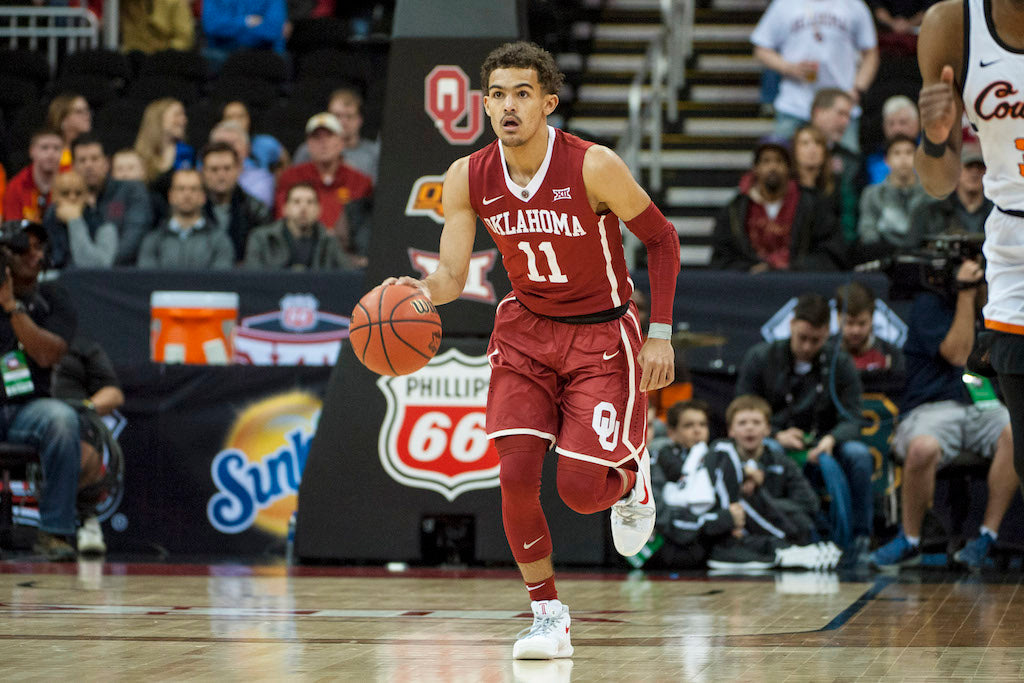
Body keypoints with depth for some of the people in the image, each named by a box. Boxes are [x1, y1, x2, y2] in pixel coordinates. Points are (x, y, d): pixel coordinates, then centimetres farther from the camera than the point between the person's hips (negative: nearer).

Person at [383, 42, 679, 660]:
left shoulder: (593, 166, -21)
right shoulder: (469, 179, -10)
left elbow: (662, 238, -9)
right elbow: (452, 276, -7)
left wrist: (660, 334, -12)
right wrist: (421, 291, -31)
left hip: (601, 335, -3)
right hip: (526, 330, 3)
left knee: (580, 489, -11)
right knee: (517, 475, -12)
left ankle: (631, 477, 27)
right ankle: (549, 617, 4)